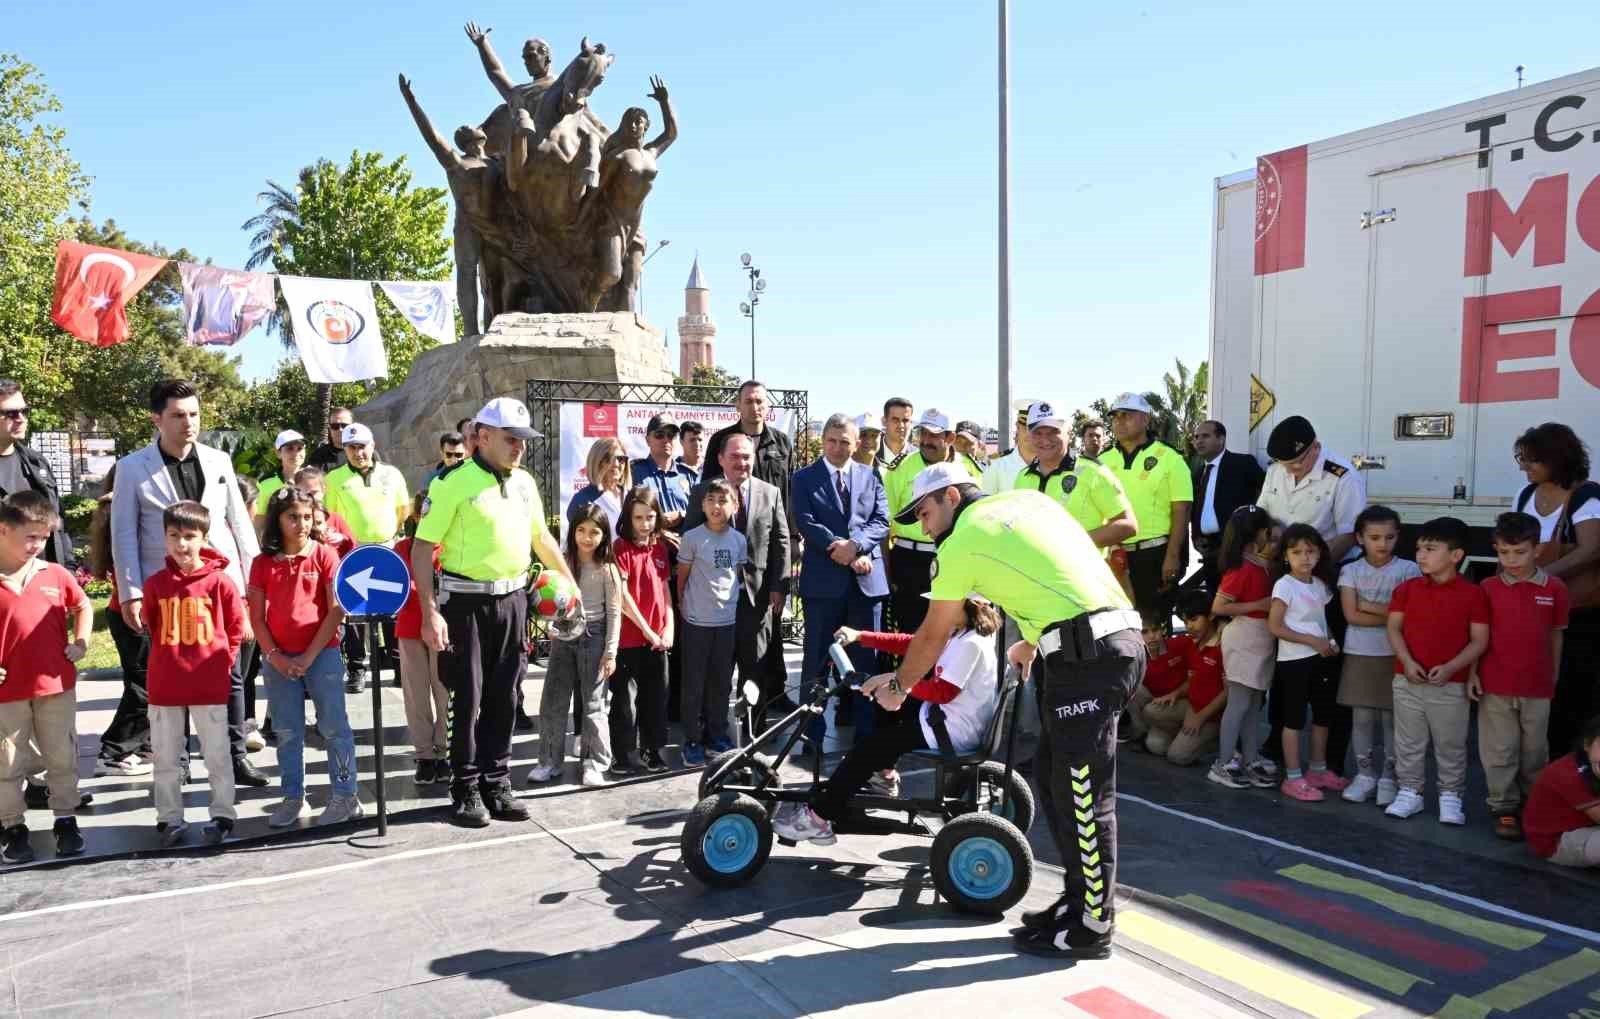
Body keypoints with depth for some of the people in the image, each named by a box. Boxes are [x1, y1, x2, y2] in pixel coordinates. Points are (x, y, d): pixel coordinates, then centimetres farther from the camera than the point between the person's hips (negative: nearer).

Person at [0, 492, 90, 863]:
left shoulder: (55, 574, 1)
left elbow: (83, 606, 17)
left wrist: (80, 642, 3)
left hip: (56, 684, 2)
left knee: (63, 758, 10)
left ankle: (65, 820, 23)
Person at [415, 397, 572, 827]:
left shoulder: (525, 482, 9)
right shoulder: (454, 483, -11)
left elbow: (541, 537, 21)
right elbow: (422, 549, -12)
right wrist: (431, 613, -17)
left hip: (512, 600, 5)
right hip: (467, 602, -5)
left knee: (503, 698, 11)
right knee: (468, 698, 3)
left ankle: (496, 784, 22)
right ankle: (466, 790, 16)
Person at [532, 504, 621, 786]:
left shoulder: (607, 569, -7)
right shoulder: (562, 563, 4)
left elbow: (614, 612, -7)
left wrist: (611, 652, -10)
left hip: (593, 636, -4)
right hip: (563, 635, 4)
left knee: (594, 703, 3)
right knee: (553, 701, 6)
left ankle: (595, 763, 13)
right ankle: (550, 761, 17)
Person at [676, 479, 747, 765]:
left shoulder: (739, 540, 1)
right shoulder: (692, 537, -9)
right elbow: (682, 576, 1)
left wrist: (732, 599, 10)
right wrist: (684, 604, 6)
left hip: (727, 620, 3)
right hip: (697, 621, -3)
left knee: (722, 681, 12)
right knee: (694, 683, 4)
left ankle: (717, 733, 27)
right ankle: (692, 740, 13)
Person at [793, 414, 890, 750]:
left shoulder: (871, 476, 11)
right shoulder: (804, 478, 4)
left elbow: (881, 521, 1)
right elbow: (806, 523, -8)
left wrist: (854, 545, -16)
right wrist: (839, 548, -17)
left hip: (866, 579, 2)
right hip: (823, 580, -2)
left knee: (865, 659, 9)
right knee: (817, 660, 4)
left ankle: (866, 733, 19)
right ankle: (813, 734, 13)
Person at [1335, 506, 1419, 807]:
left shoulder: (1408, 569, -1)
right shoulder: (1350, 571, 2)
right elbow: (1351, 615, -7)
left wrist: (1370, 606, -10)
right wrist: (1392, 614, -11)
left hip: (1395, 655, -1)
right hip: (1359, 654, 1)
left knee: (1391, 718, 5)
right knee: (1361, 717, 6)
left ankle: (1388, 777, 16)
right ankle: (1364, 774, 17)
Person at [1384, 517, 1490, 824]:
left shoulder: (1473, 594, -7)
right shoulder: (1407, 589, 1)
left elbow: (1479, 640, -7)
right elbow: (1394, 628, 2)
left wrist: (1450, 668, -18)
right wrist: (1407, 662, -12)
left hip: (1451, 684, -3)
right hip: (1407, 681, 3)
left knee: (1451, 745, 9)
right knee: (1408, 742, 12)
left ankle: (1450, 795, 24)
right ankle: (1410, 791, 24)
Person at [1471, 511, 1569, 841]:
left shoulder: (1555, 588, -2)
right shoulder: (1488, 588, -3)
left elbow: (1555, 636, 7)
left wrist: (1553, 678, 11)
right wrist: (1472, 673, -4)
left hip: (1537, 688, 1)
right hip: (1494, 685, -1)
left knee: (1534, 751, 12)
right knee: (1499, 752, 5)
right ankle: (1503, 808, 15)